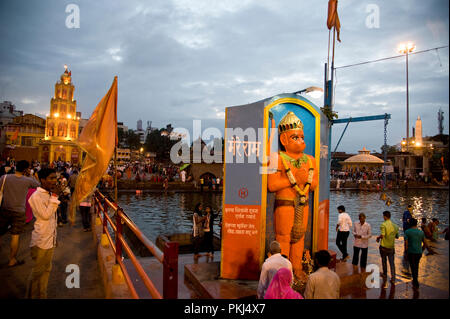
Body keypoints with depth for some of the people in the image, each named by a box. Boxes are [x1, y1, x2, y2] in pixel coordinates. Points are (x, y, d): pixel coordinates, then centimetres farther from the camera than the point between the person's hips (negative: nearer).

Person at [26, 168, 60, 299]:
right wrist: (54, 197, -21)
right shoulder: (36, 196, -16)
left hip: (50, 239, 8)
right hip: (41, 240, -8)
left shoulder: (50, 194, 9)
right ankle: (32, 296, 19)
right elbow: (45, 215, -24)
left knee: (47, 269, 16)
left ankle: (42, 295, 29)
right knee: (37, 271, 4)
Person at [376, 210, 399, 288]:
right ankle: (393, 278, 7)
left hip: (384, 246, -3)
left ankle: (385, 275, 27)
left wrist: (378, 237, -4)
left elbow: (382, 235, -24)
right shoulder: (395, 225, 0)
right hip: (391, 246, 4)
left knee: (384, 261, 14)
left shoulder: (383, 224, -16)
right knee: (392, 262, 9)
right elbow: (397, 236, 9)